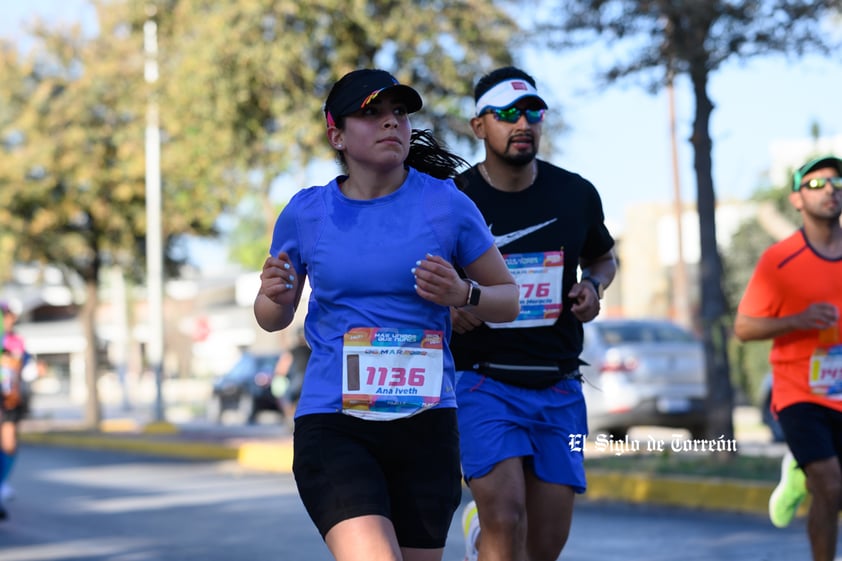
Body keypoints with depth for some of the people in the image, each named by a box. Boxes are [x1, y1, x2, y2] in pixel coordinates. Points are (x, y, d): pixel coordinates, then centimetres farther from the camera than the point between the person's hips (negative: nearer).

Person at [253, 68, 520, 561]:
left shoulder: (447, 204, -1)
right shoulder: (305, 214, 2)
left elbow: (509, 299, 8)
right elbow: (273, 319, 15)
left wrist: (462, 295, -13)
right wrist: (274, 296, -9)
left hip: (426, 424, 1)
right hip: (332, 426, -1)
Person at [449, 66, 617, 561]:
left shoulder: (576, 195, 4)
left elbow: (604, 257, 23)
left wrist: (593, 285, 1)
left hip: (558, 388, 4)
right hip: (483, 383, -3)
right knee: (507, 520, -21)